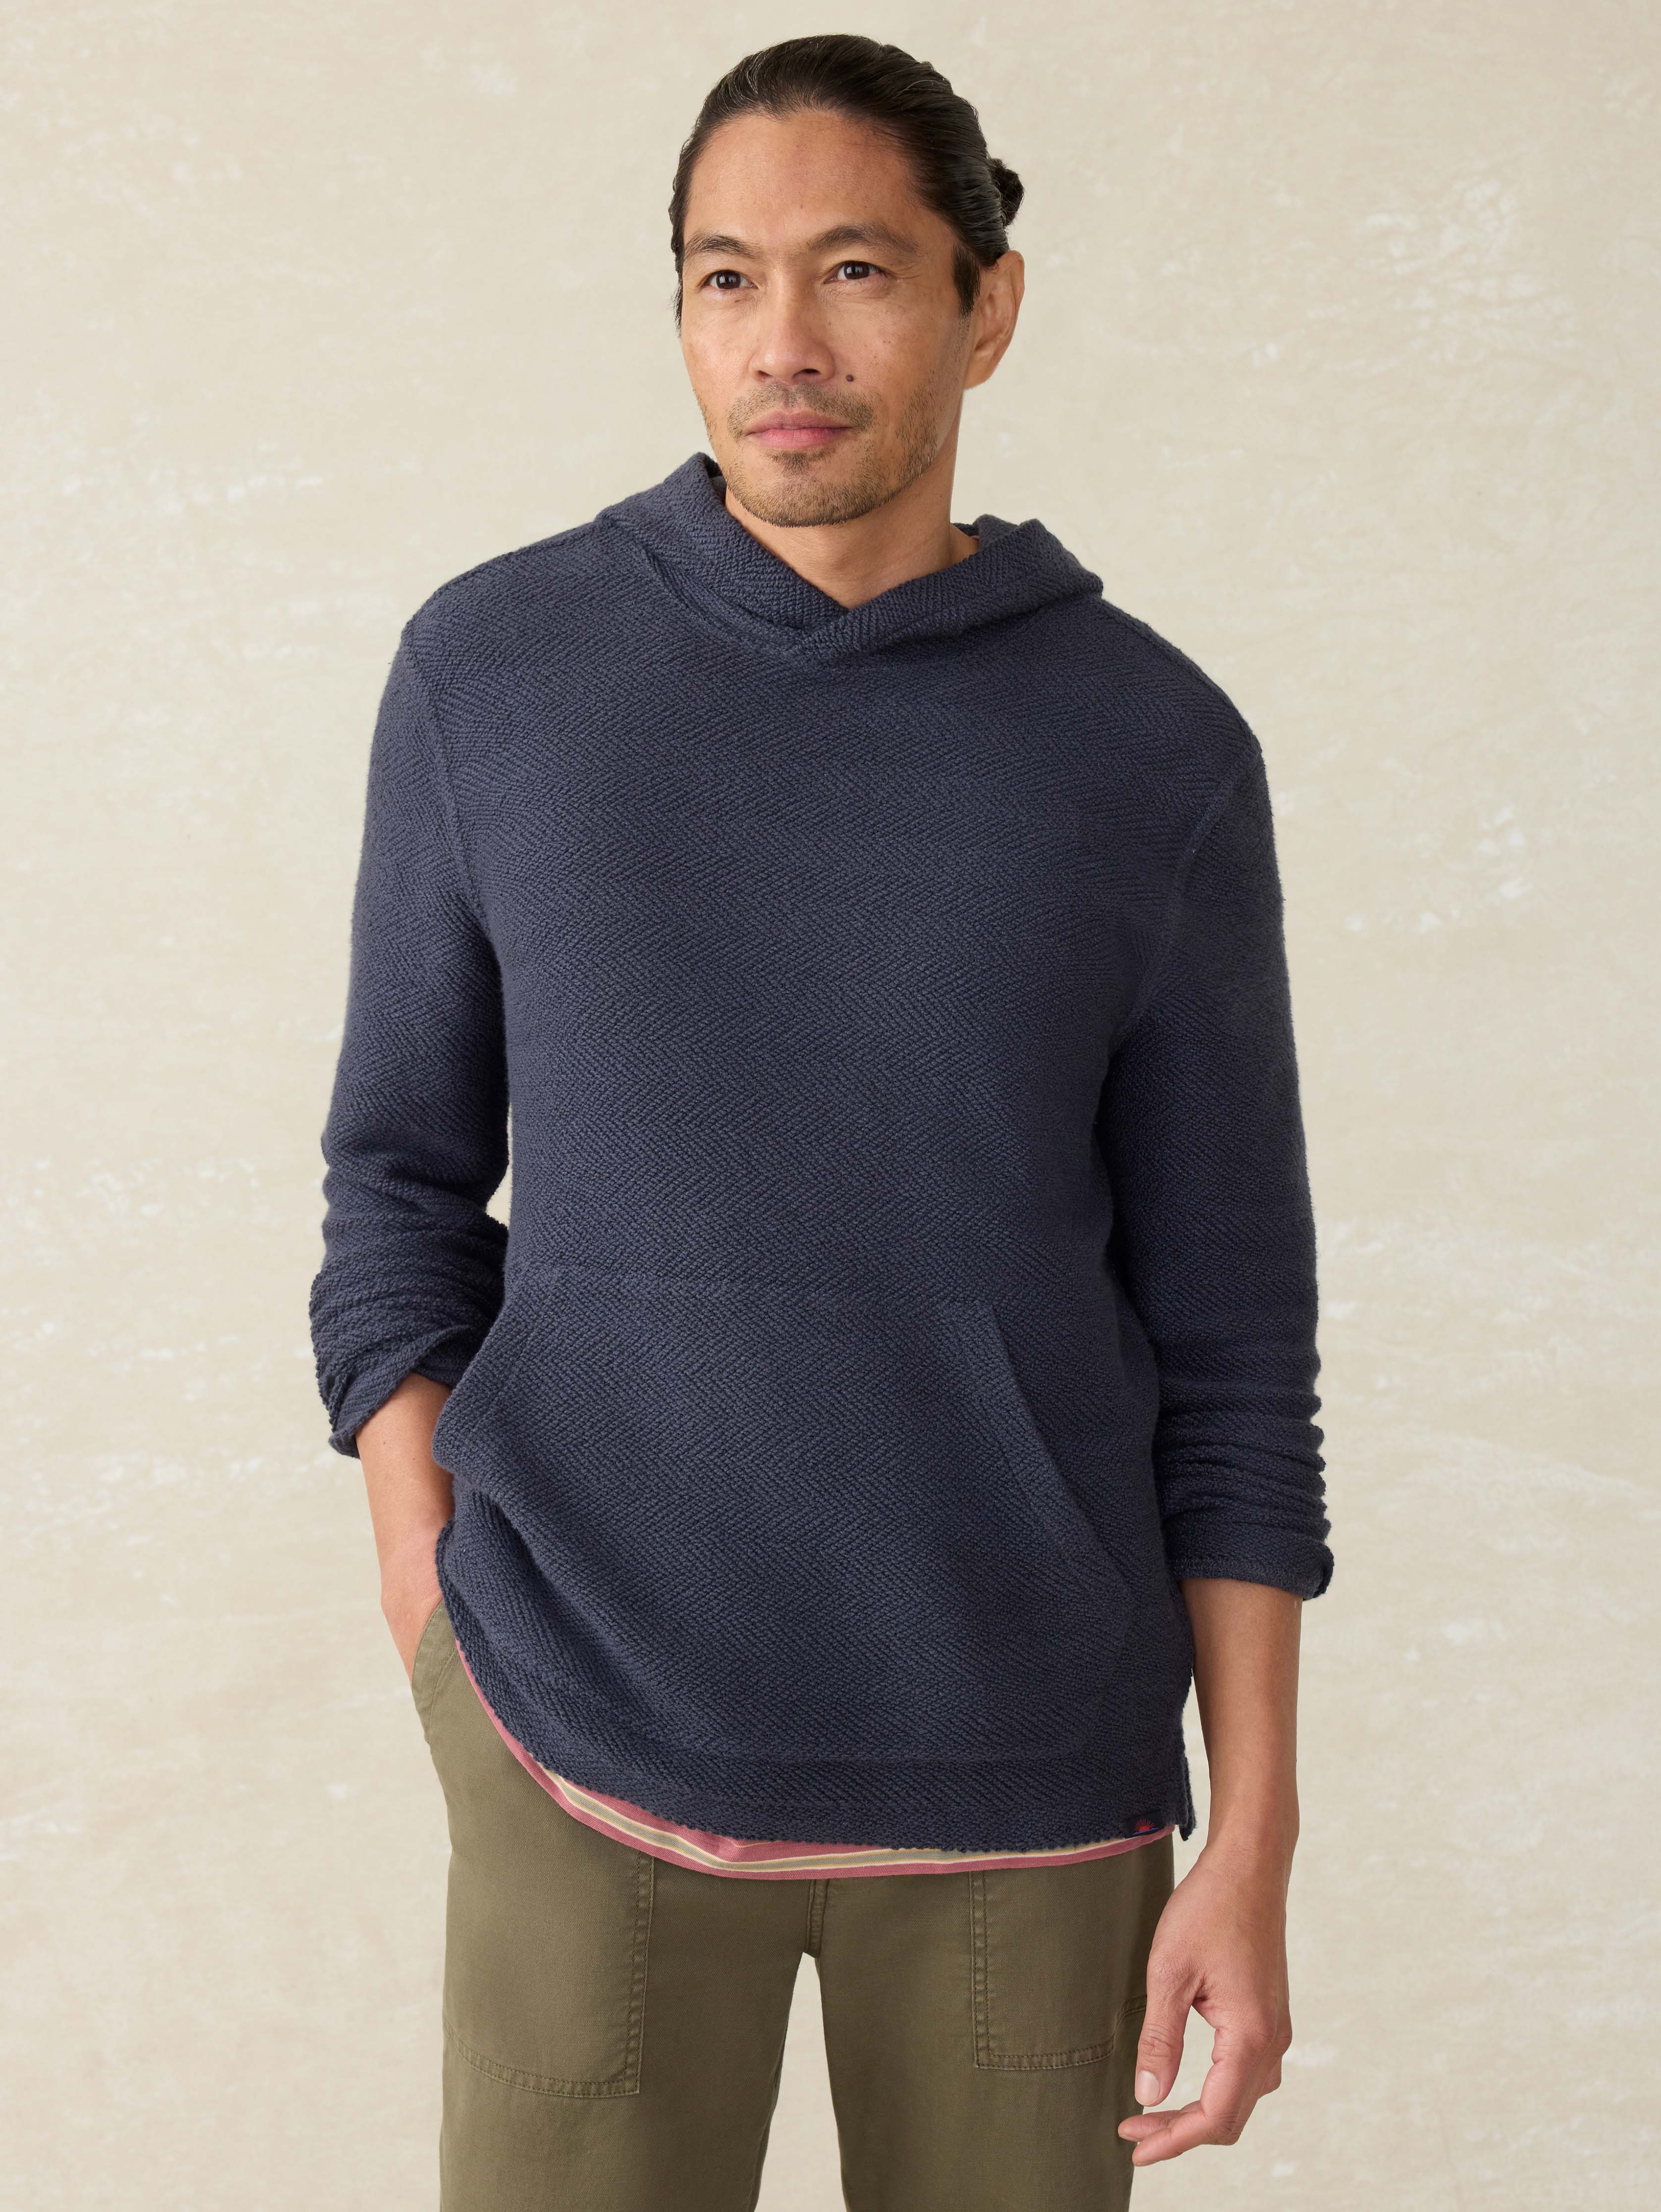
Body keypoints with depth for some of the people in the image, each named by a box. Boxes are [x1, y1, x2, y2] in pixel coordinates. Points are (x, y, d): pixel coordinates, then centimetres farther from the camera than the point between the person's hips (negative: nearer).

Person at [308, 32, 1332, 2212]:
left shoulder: (1157, 753, -3)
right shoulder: (493, 672, -3)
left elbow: (1228, 1320, 0)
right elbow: (406, 1173, 5)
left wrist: (1255, 1846, -2)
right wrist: (437, 1623, -7)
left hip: (1025, 1771, 1)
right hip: (600, 1739, 0)